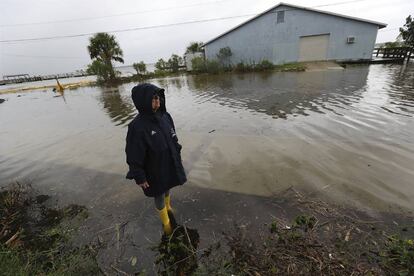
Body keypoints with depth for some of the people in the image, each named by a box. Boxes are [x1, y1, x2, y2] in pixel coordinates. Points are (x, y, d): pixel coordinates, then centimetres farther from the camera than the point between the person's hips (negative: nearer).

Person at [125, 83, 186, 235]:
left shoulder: (165, 116, -10)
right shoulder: (137, 126, -27)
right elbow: (134, 156, -20)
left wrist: (177, 157, 10)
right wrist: (140, 177, -13)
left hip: (170, 165, 5)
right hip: (154, 171, -5)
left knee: (167, 188, 29)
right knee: (159, 195, 18)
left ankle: (168, 206, 61)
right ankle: (165, 221, 44)